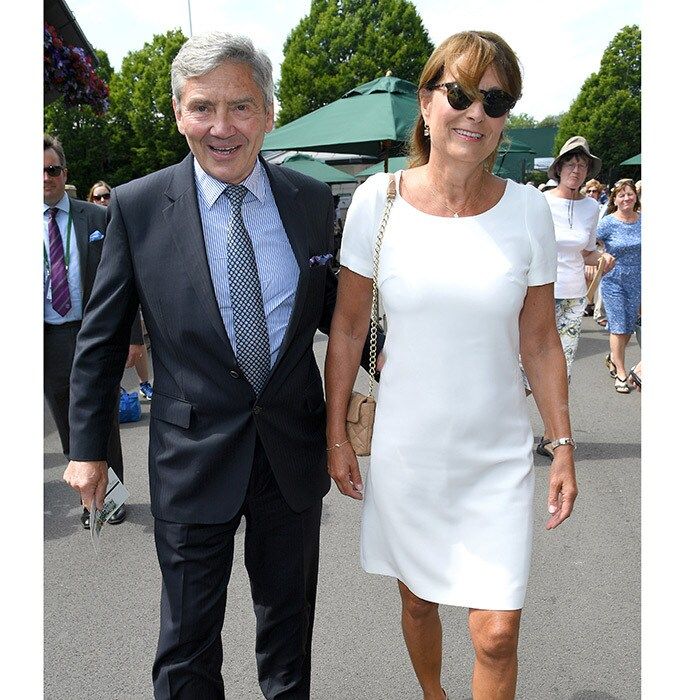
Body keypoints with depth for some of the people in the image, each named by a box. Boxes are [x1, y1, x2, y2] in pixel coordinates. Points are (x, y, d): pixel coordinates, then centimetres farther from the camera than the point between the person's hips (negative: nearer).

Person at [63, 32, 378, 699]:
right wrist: (86, 446, 2)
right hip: (192, 455, -2)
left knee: (289, 620, 24)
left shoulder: (311, 200, -2)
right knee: (188, 642, 15)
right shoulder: (138, 206, -8)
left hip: (294, 449, 3)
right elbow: (101, 336, -1)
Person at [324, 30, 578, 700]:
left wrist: (564, 444, 2)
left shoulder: (528, 210, -6)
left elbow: (540, 343, 2)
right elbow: (347, 327, -1)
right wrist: (336, 435, 1)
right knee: (416, 599, 21)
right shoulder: (377, 200, -8)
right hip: (403, 449, 1)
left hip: (498, 454, 0)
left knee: (497, 634, 4)